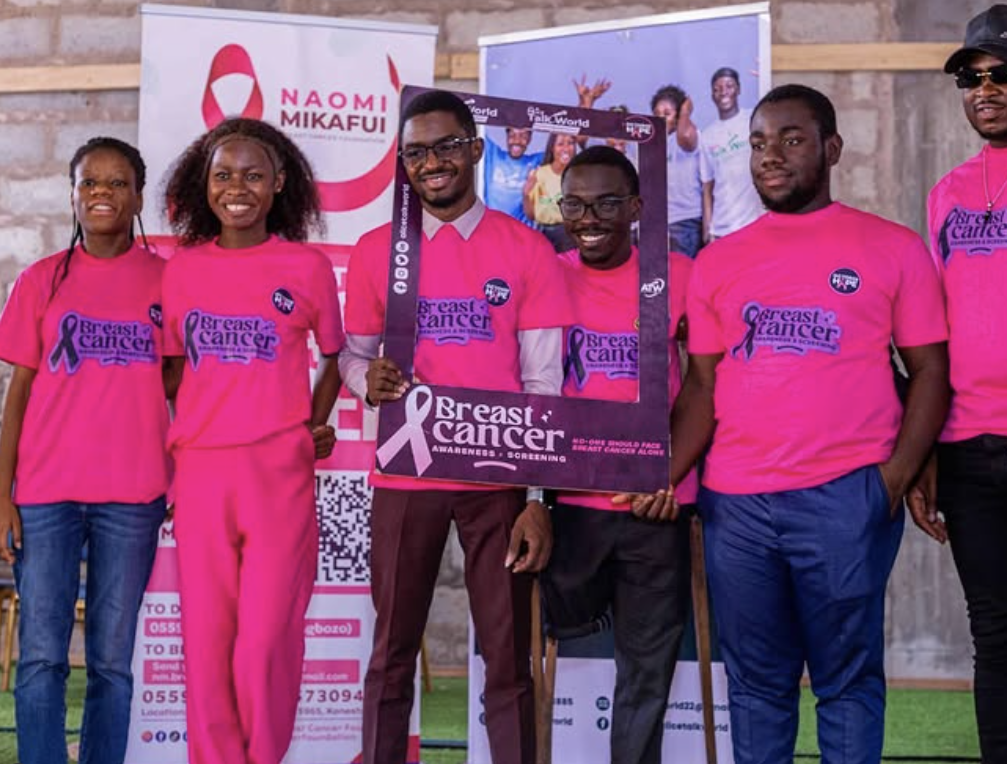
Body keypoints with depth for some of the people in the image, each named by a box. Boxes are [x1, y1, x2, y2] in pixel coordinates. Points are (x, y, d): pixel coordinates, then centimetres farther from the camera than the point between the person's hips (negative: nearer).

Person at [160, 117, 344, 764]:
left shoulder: (308, 266, 2)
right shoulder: (182, 269, 8)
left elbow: (335, 359, 13)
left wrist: (310, 427, 2)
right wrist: (180, 435, 6)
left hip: (280, 472, -2)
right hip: (200, 469, 3)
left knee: (266, 644, -4)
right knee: (205, 640, 6)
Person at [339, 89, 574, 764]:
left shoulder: (528, 251, 0)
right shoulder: (376, 250, 5)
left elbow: (544, 383, -1)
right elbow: (352, 354, 13)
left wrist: (538, 497, -7)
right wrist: (369, 381, -12)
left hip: (499, 479, -1)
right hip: (405, 477, 1)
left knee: (508, 658, 5)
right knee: (393, 654, 7)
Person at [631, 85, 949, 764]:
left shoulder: (894, 248, 4)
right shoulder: (717, 262, 12)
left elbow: (930, 370, 2)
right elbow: (702, 383, 12)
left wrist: (897, 476, -11)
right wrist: (669, 474, -3)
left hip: (845, 498, -3)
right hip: (734, 502, 3)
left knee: (848, 678, 4)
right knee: (756, 682, 11)